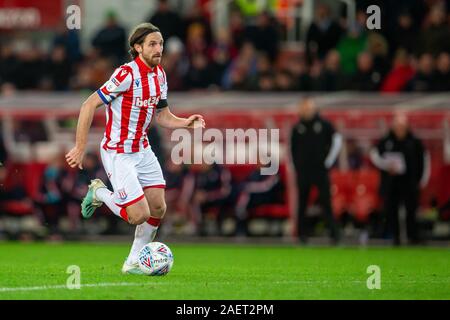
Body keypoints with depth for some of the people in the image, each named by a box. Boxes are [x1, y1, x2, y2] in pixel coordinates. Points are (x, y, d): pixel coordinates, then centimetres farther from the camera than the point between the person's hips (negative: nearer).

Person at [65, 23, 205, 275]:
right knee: (140, 215, -12)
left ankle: (134, 263, 19)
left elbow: (162, 115, 15)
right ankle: (99, 193, 15)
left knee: (158, 208, 4)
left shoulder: (159, 75, 4)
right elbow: (89, 106, -18)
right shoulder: (127, 74, -21)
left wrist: (186, 123, -6)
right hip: (118, 154, -8)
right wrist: (80, 148, -18)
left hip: (143, 150, 8)